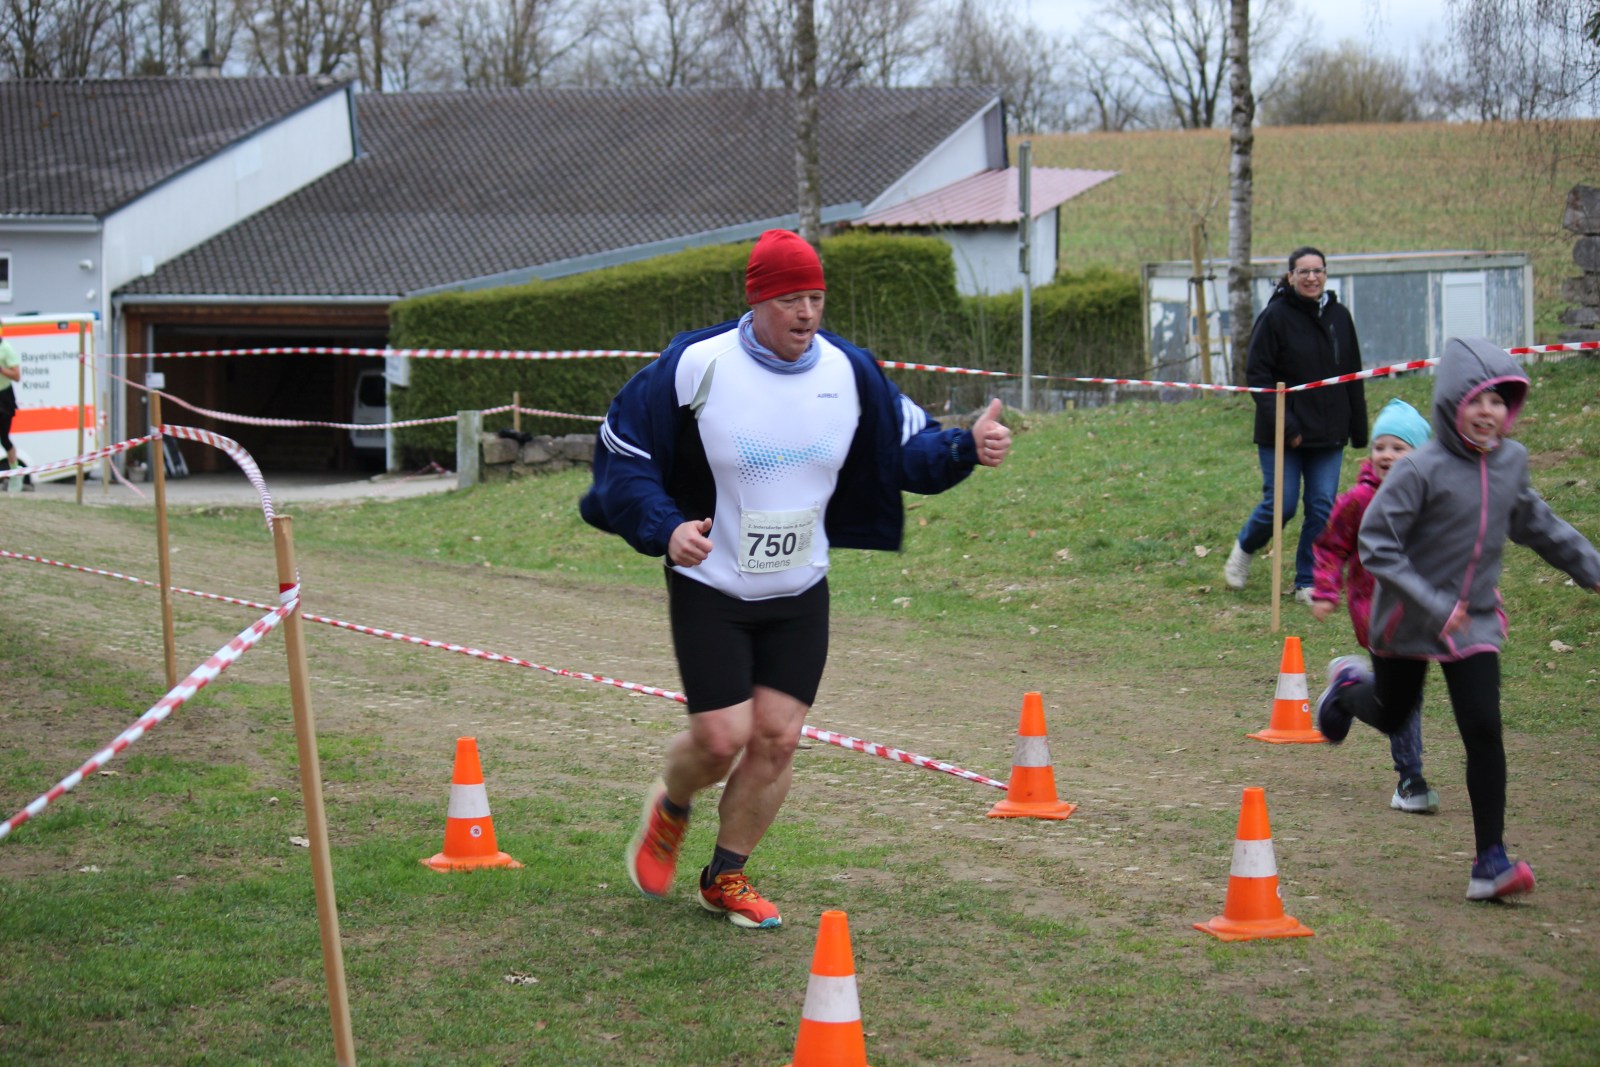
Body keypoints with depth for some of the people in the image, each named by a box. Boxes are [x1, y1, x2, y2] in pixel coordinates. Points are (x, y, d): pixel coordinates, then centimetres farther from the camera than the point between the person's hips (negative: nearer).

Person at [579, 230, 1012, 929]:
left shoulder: (849, 371, -4)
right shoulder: (696, 365, -16)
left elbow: (908, 444, 9)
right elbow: (622, 449, -8)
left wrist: (966, 449, -12)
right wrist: (664, 528, -22)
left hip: (800, 593, 4)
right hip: (710, 589, -4)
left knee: (778, 739, 0)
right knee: (721, 738, -8)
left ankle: (725, 877, 21)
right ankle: (669, 809, 29)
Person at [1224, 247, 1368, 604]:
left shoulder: (1339, 317, 7)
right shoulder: (1275, 316, -8)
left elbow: (1353, 377, 13)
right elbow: (1257, 374, -9)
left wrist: (1359, 429, 10)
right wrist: (1283, 425, -16)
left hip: (1328, 434, 4)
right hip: (1282, 436, -4)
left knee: (1322, 509, 1)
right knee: (1280, 505, -4)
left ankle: (1308, 583, 12)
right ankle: (1244, 549, 26)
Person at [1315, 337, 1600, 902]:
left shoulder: (1511, 461, -3)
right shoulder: (1421, 470, -21)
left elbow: (1534, 523, 15)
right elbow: (1377, 545, -21)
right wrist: (1434, 606, -27)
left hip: (1476, 620, 3)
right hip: (1408, 622, -3)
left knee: (1483, 731, -8)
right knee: (1392, 717, 19)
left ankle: (1491, 860, -4)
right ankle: (1349, 685, 56)